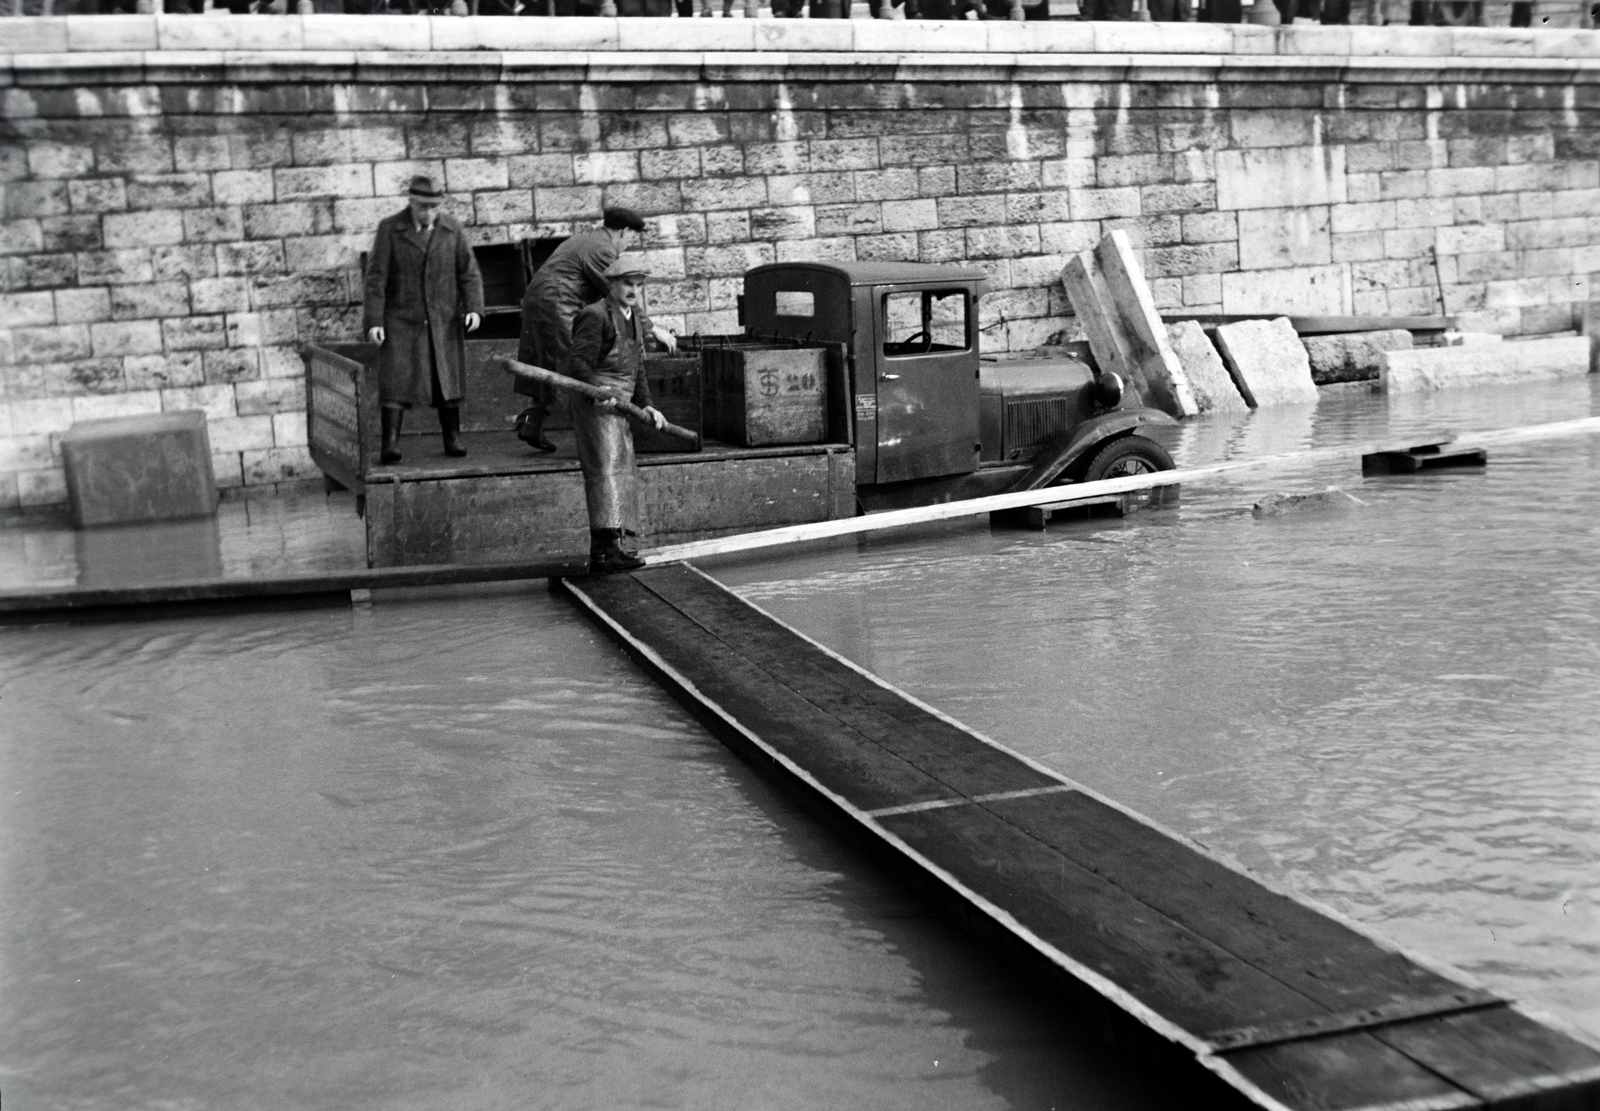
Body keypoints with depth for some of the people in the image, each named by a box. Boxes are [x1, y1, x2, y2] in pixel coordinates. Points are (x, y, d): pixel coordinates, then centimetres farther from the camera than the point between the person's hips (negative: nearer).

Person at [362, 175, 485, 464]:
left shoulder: (452, 229, 2)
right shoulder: (390, 229, -4)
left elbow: (469, 273, 3)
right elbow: (376, 278, -6)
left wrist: (474, 308, -12)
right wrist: (373, 321, -13)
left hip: (444, 321, 2)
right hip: (401, 320, -2)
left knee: (447, 380, 5)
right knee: (396, 382, -10)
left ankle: (452, 440, 15)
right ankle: (390, 444, -14)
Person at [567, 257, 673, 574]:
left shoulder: (635, 320, 18)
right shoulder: (596, 316, -10)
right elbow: (577, 362, -18)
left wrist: (646, 405, 13)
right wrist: (598, 390, -33)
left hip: (618, 407, 9)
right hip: (594, 404, -9)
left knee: (624, 475, 9)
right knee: (606, 468, -20)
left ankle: (599, 554, 15)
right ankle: (612, 546, -32)